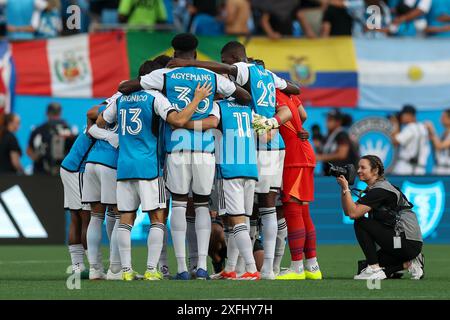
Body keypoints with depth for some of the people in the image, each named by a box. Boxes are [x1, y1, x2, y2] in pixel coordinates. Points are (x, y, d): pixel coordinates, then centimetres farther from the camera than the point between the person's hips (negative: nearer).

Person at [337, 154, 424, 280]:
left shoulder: (380, 190, -15)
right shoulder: (372, 189, 16)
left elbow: (353, 213, -21)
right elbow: (347, 211, 13)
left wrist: (345, 188, -14)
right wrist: (343, 189, 3)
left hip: (408, 244, -10)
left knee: (360, 223, -12)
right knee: (364, 266, 14)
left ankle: (375, 270, -12)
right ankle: (408, 264, 9)